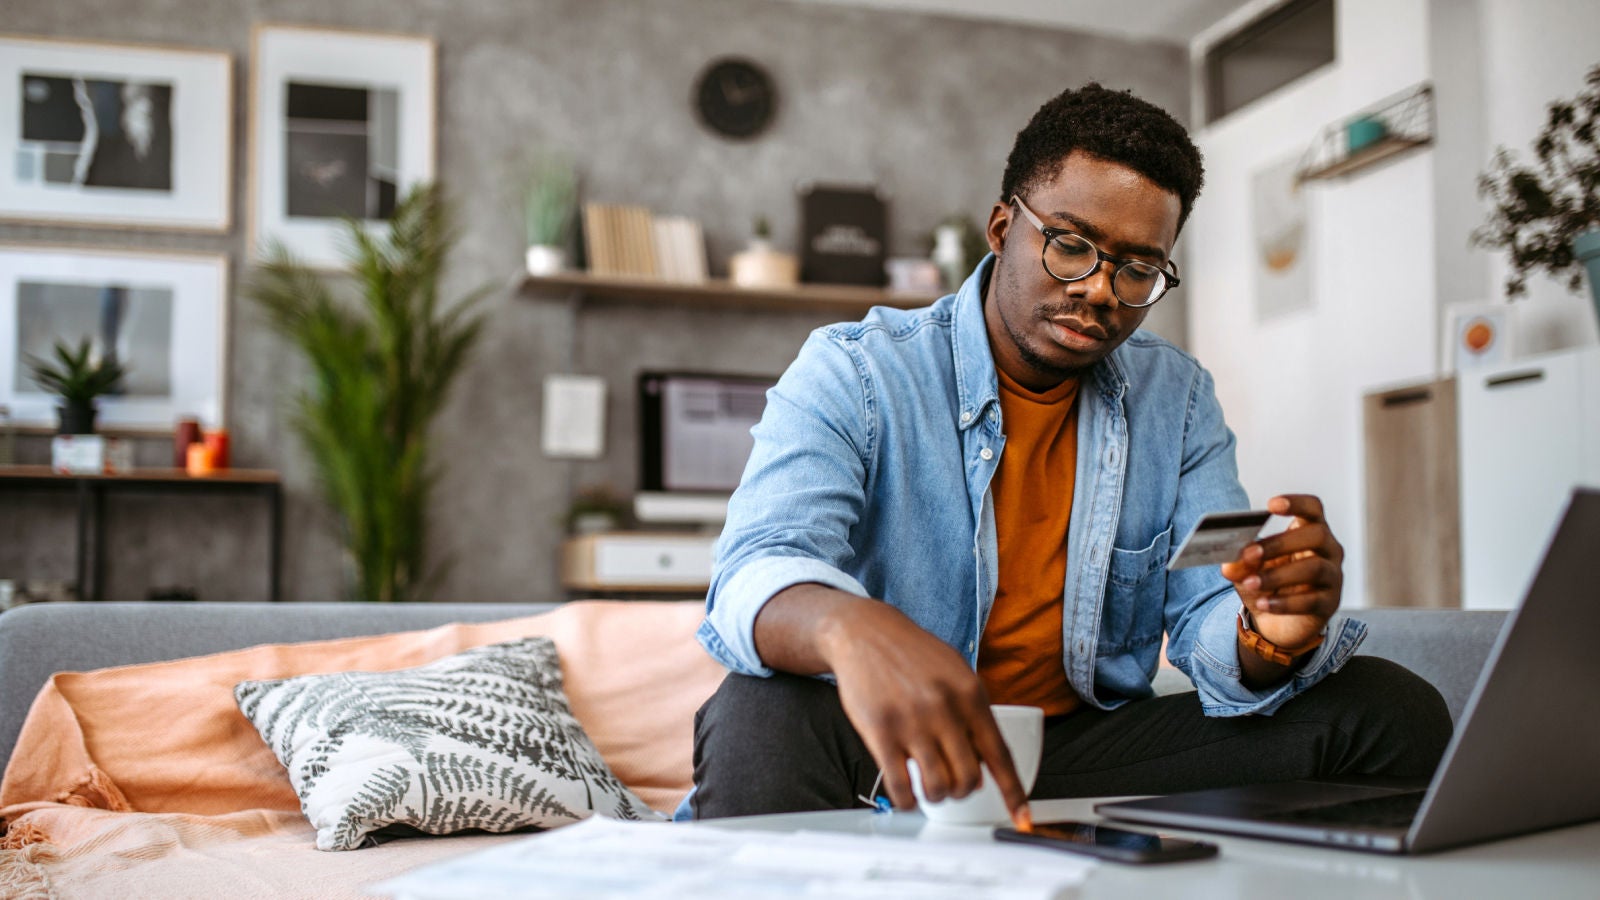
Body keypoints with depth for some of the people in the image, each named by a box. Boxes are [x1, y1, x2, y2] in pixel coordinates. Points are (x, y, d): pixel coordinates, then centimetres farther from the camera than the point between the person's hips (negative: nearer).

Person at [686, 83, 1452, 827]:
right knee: (763, 722, -38)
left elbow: (1212, 619, 0)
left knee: (1392, 710, -12)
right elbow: (758, 574, -25)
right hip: (900, 763, -3)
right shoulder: (851, 375, -8)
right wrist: (851, 626, -51)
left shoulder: (1177, 400, 7)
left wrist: (1272, 636, -27)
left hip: (1093, 747, 4)